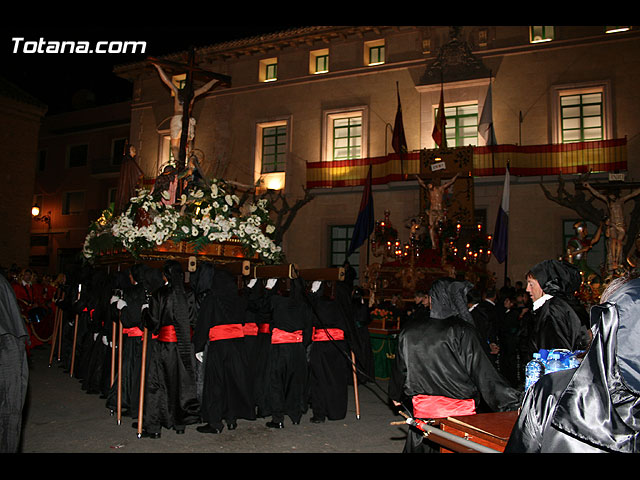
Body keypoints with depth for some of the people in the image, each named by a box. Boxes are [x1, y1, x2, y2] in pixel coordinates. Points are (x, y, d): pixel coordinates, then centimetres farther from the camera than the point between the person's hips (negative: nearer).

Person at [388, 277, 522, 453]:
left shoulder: (409, 332, -2)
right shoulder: (464, 331, -13)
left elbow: (400, 368, 10)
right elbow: (483, 371, -15)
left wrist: (396, 396, 28)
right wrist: (513, 401, -8)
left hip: (422, 411, 3)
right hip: (459, 411, -3)